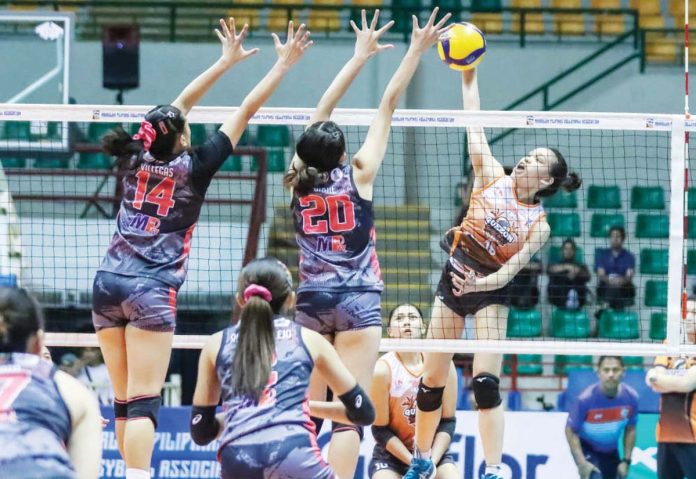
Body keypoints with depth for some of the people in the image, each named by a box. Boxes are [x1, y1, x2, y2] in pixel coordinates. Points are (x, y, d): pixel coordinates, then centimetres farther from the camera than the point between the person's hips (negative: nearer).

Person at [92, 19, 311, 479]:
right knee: (143, 402, -12)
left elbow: (180, 104, 18)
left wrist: (228, 60, 26)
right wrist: (284, 64, 4)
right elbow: (246, 111, -2)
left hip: (109, 284, 6)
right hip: (152, 291, -6)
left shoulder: (138, 158, 6)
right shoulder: (192, 168, -7)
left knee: (125, 401, 10)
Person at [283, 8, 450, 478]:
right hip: (357, 302, -4)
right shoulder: (358, 175, -3)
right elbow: (388, 106, 0)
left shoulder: (299, 180, 5)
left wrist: (360, 55, 17)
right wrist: (416, 51, 3)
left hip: (311, 301, 4)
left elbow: (322, 112, 12)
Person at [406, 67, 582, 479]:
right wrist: (469, 78, -12)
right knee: (432, 380, 7)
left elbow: (509, 271, -18)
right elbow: (475, 129, -6)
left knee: (485, 382, -17)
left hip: (491, 291, -3)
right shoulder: (493, 178, -2)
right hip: (453, 279, 3)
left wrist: (480, 283, -37)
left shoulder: (539, 225, -10)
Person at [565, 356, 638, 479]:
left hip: (611, 452, 5)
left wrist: (626, 461, -3)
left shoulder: (630, 397, -17)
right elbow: (571, 431, -19)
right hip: (586, 448, -5)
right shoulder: (586, 399, -29)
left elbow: (630, 429, -1)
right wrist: (582, 463, -26)